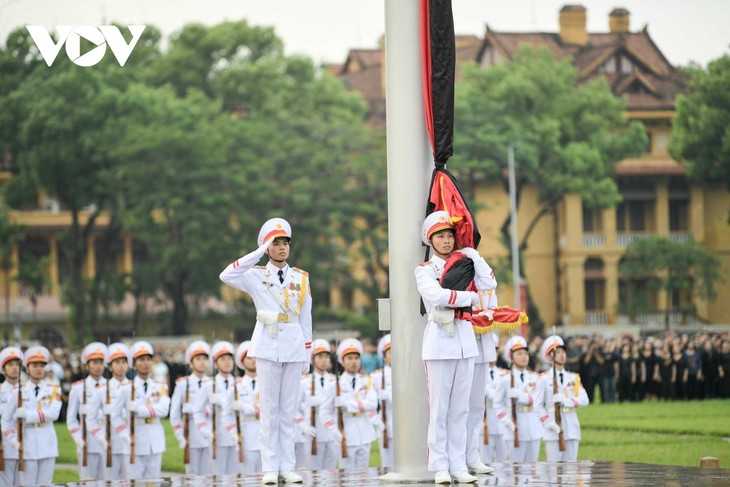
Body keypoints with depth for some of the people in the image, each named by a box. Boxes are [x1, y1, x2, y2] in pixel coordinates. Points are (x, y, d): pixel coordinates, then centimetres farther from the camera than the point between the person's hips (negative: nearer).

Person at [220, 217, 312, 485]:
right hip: (268, 347, -2)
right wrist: (259, 253, -16)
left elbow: (306, 319, 10)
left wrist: (307, 355, 6)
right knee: (269, 408, -1)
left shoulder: (301, 278, 9)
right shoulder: (257, 276, 1)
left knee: (289, 409, 4)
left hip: (294, 348, 2)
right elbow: (227, 276, -18)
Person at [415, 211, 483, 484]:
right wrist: (470, 298, -12)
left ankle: (458, 466, 8)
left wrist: (474, 258, 6)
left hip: (465, 341, 4)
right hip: (439, 341, -4)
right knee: (439, 408, -4)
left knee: (460, 409, 5)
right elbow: (436, 295, -18)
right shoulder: (425, 270, 0)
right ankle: (440, 467, -1)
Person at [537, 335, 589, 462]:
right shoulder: (545, 379, 1)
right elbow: (538, 405, -4)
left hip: (572, 430, 4)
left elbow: (584, 400, 0)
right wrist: (549, 423, -16)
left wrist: (566, 401, -16)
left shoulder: (574, 378, 13)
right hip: (553, 432, -4)